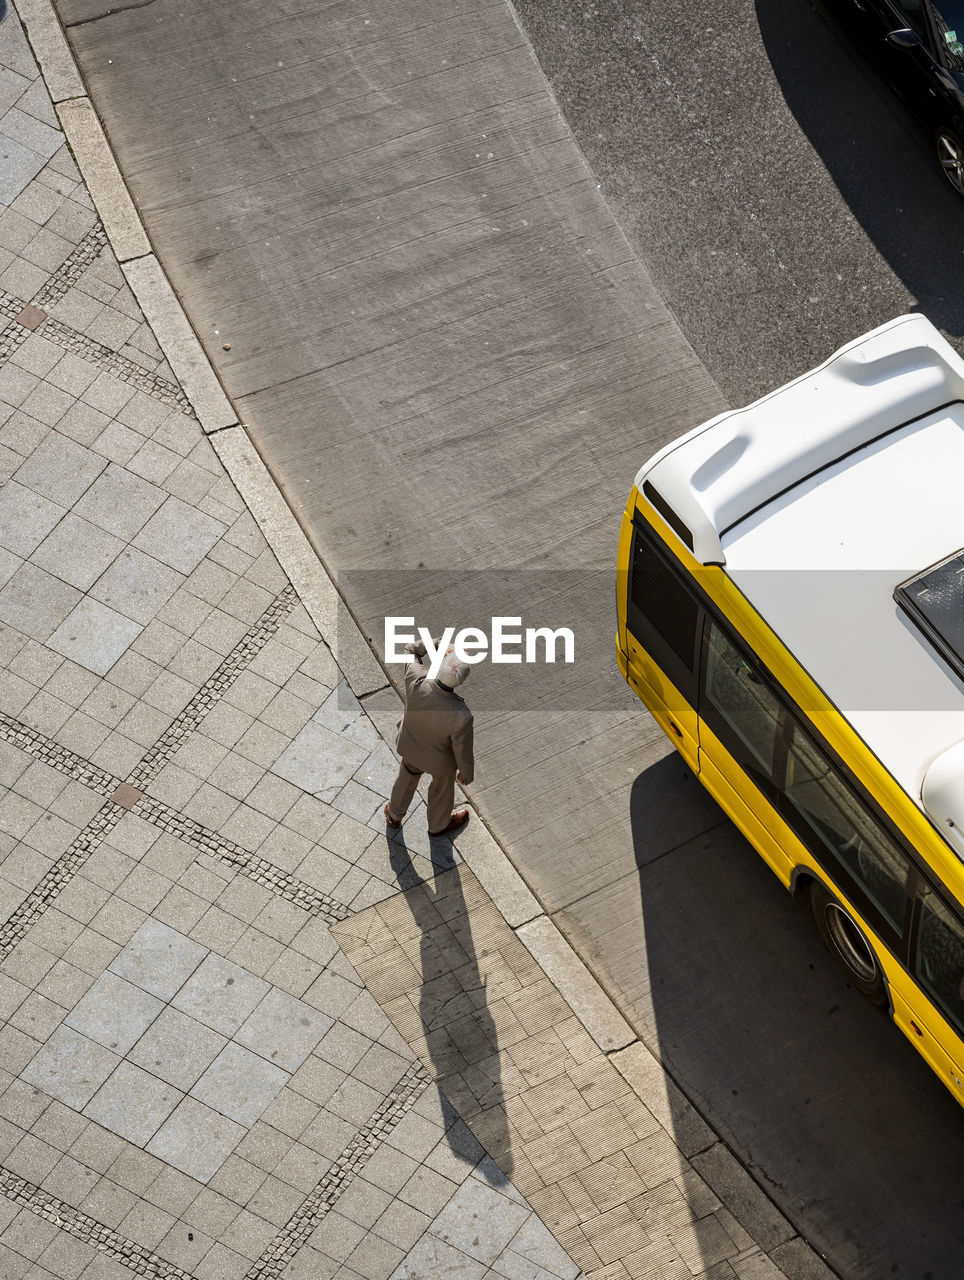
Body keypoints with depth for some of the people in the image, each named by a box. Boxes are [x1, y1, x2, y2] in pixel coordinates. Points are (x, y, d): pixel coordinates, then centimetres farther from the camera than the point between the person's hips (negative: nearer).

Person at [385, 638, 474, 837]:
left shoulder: (415, 680, -38)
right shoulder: (461, 716, -43)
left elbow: (409, 651, -14)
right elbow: (463, 751, -23)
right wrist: (467, 774, -3)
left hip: (410, 746, 3)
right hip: (440, 760, -3)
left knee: (408, 776, 34)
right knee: (442, 788, 30)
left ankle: (394, 814, 62)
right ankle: (438, 825, 61)